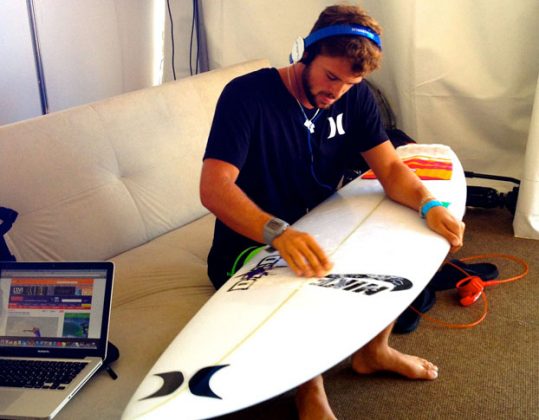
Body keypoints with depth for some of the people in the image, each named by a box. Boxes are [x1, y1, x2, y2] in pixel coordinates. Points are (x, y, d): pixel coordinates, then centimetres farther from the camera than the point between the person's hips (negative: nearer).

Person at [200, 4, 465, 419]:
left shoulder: (355, 96, -3)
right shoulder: (246, 95, -23)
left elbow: (390, 168, -5)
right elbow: (214, 187, -33)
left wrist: (429, 204, -28)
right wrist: (278, 233, -51)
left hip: (316, 235, 6)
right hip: (251, 247, -6)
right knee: (311, 287, -33)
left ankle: (374, 351, 19)